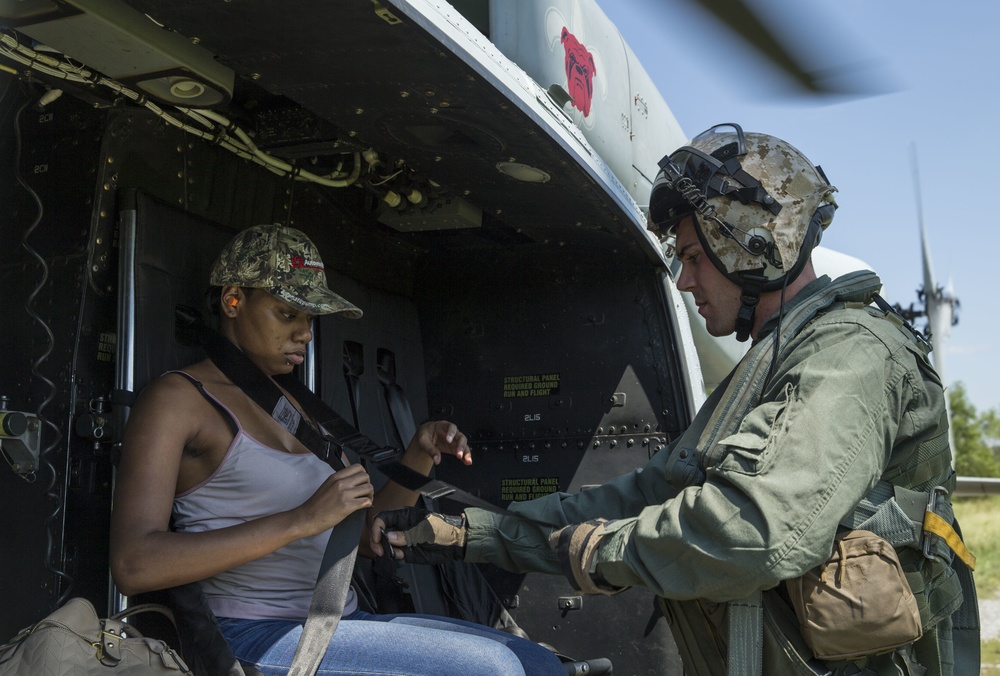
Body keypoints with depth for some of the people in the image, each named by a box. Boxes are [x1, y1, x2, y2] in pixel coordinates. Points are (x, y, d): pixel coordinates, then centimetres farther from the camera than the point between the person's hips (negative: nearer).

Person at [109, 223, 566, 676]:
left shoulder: (298, 409, 19)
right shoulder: (177, 398, -5)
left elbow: (363, 536, 19)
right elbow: (133, 566, -19)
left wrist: (421, 454, 1)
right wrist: (303, 519, -23)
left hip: (340, 623, 8)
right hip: (251, 637, -7)